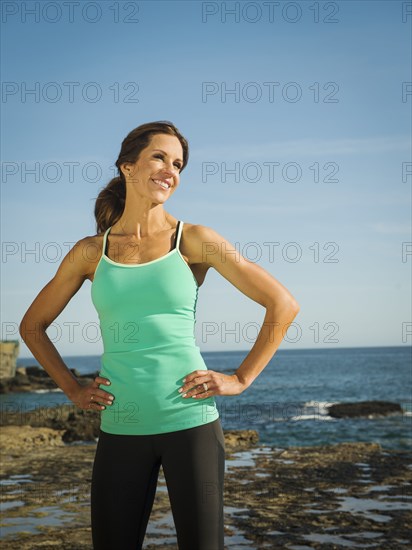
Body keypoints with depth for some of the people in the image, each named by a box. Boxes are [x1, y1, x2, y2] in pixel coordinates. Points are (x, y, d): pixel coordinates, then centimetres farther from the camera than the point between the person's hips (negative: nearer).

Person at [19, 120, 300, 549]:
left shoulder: (194, 240, -1)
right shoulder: (90, 252, 5)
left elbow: (283, 304, 0)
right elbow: (32, 326, 17)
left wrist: (240, 379, -3)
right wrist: (72, 389, 8)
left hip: (190, 421, -2)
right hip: (121, 429, 2)